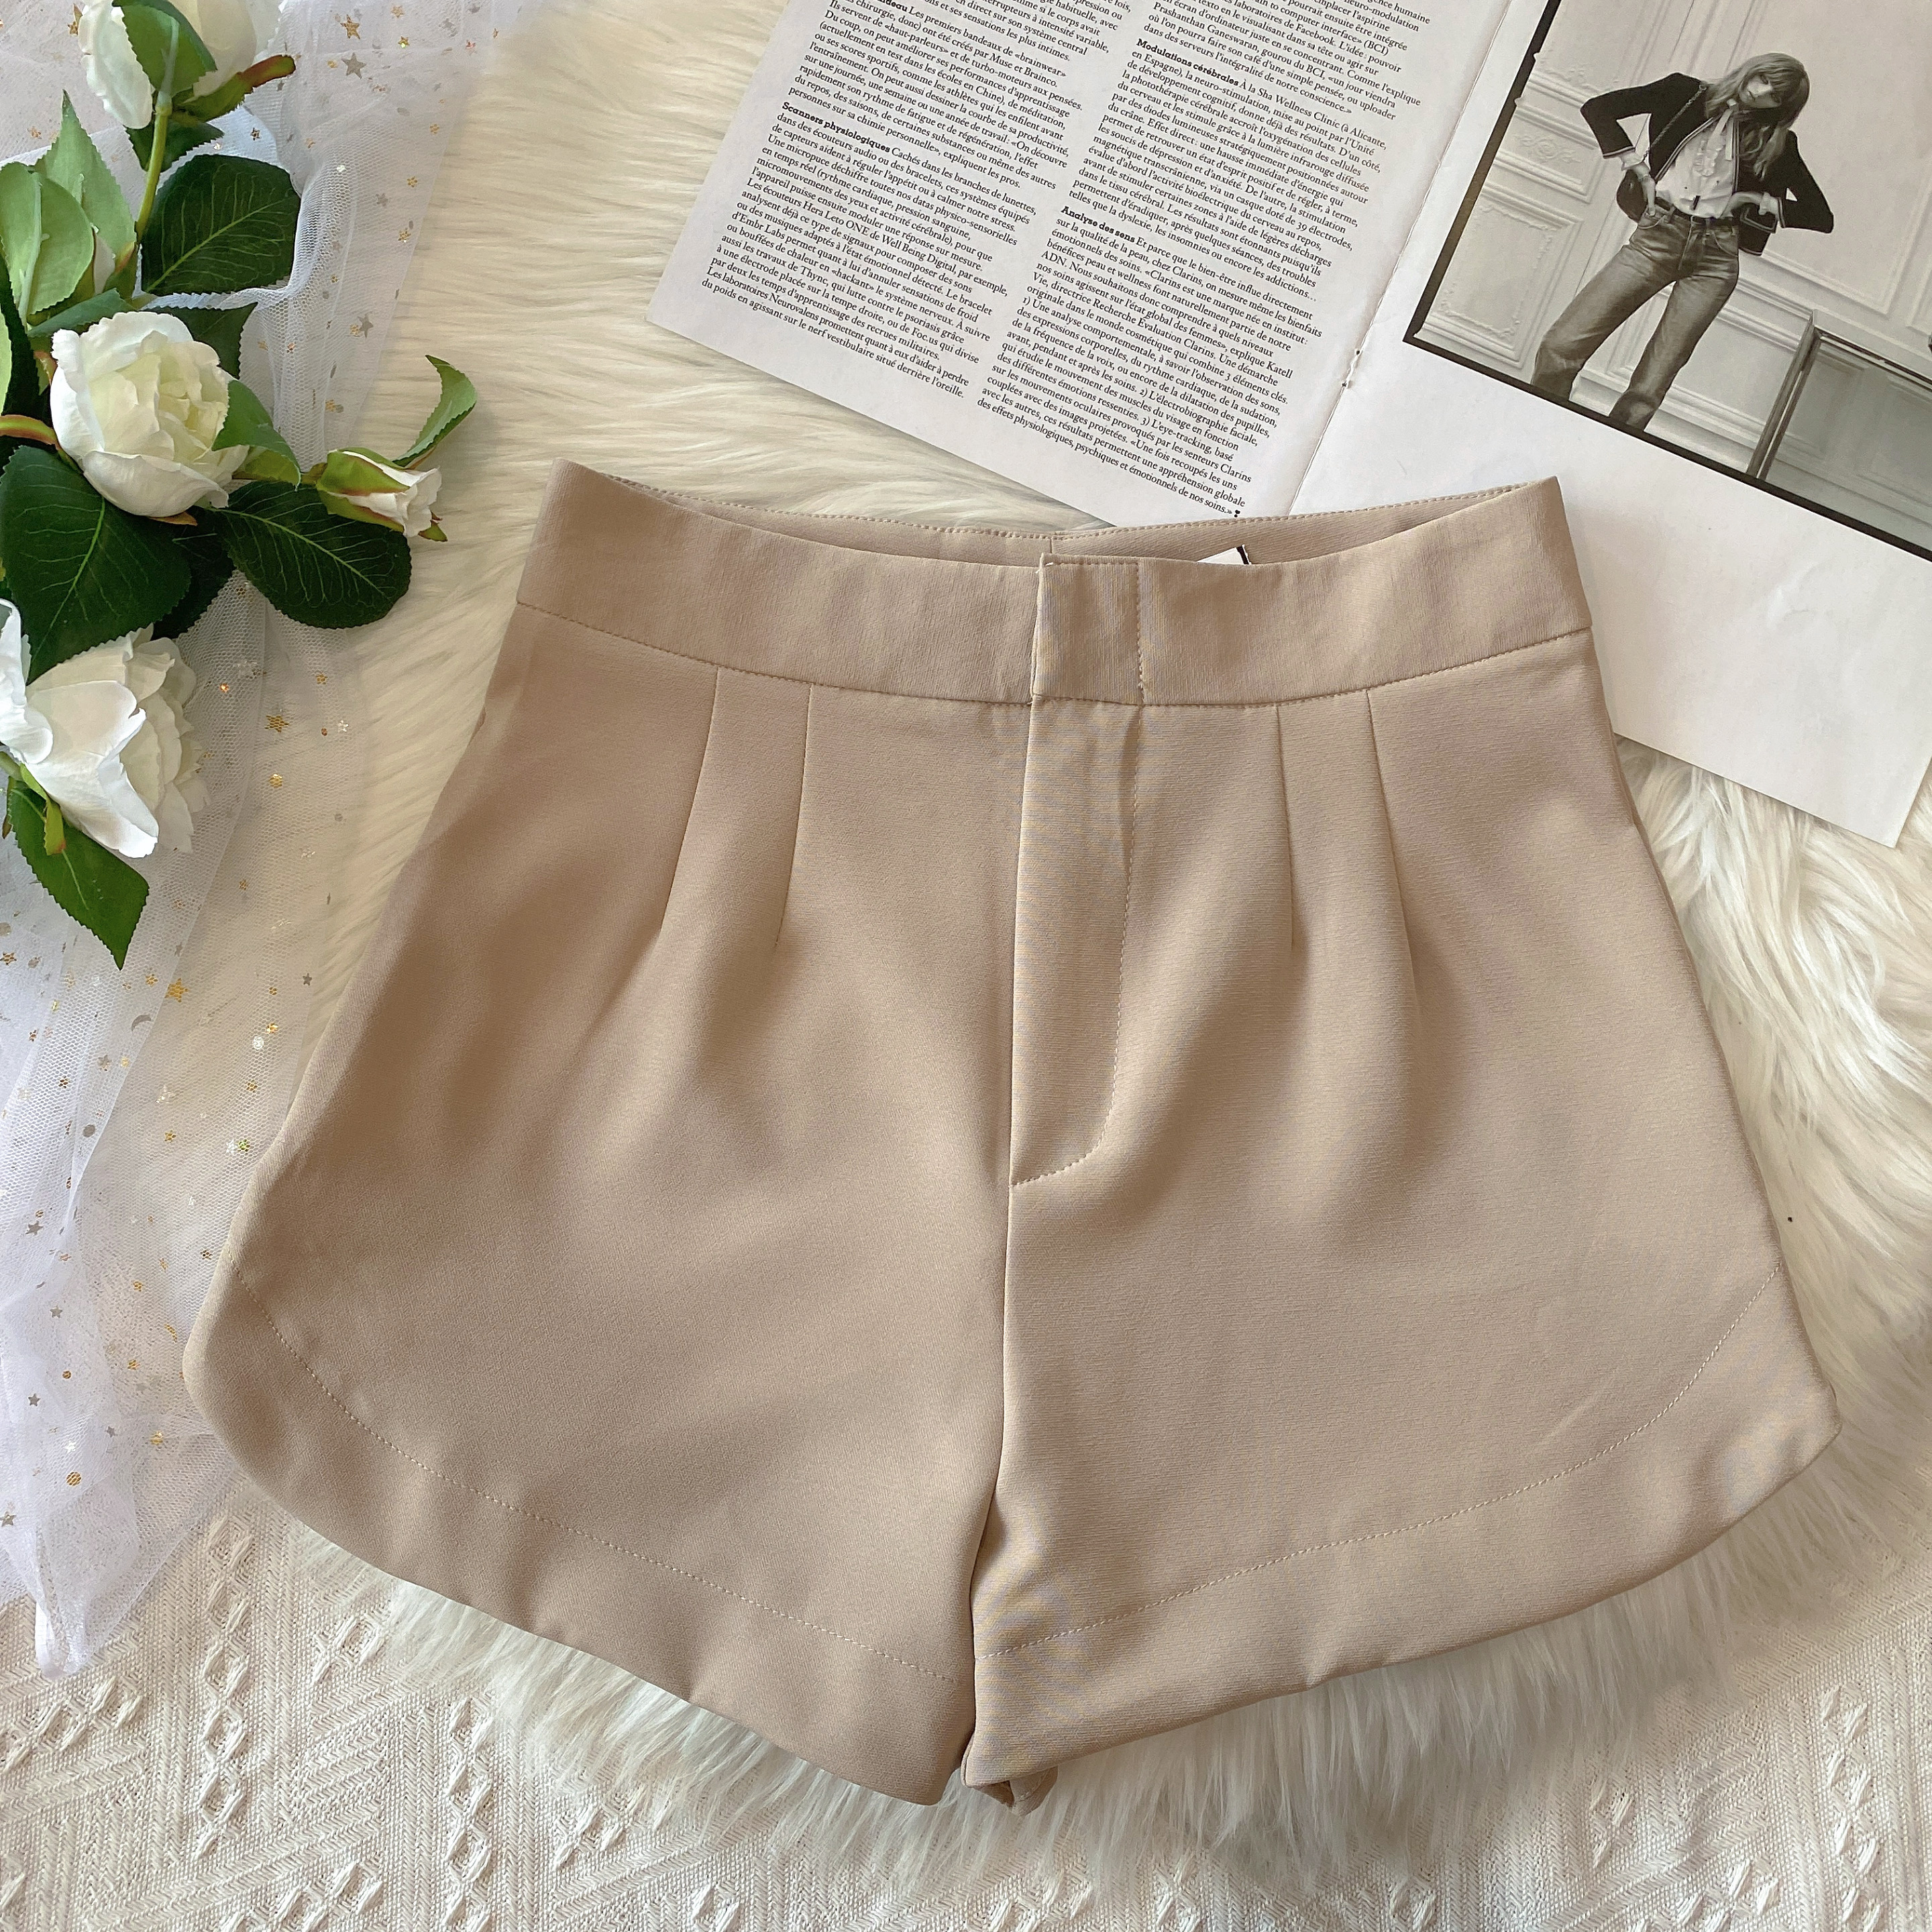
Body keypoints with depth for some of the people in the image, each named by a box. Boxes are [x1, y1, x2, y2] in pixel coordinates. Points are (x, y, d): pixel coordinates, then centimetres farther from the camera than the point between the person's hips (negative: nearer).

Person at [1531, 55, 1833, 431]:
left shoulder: (1775, 143, 16)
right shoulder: (1687, 93, 12)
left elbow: (1821, 217, 16)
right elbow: (1598, 108, 7)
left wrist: (1757, 199, 5)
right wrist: (1637, 166, 0)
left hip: (1716, 255, 1)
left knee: (1649, 389, -10)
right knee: (1561, 346, -17)